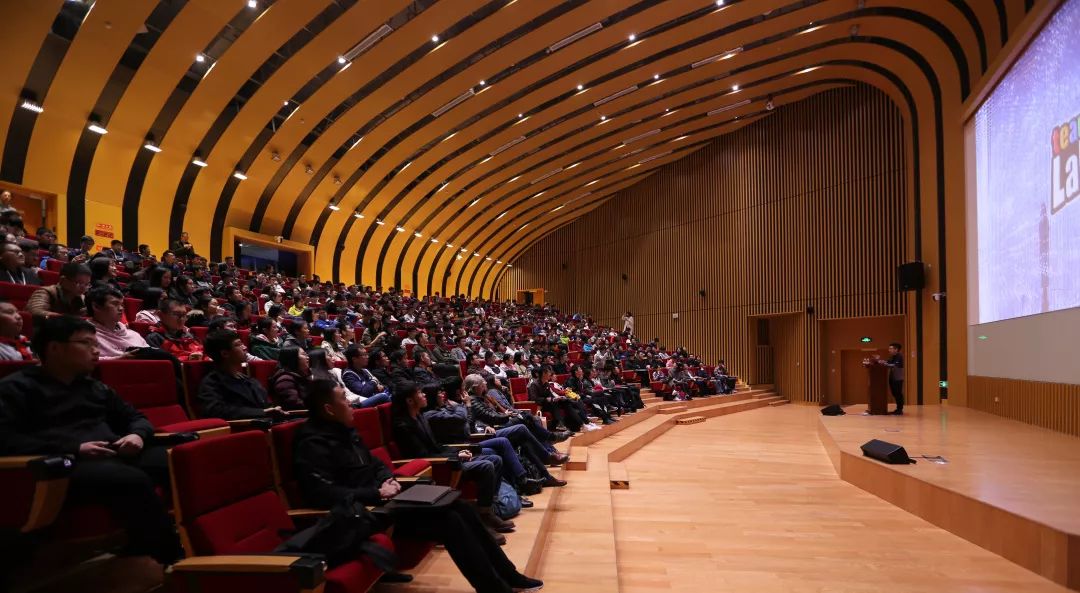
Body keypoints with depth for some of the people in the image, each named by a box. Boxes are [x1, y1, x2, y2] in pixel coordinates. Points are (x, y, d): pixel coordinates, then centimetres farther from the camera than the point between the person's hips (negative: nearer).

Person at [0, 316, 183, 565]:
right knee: (132, 480, -38)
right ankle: (173, 559, -30)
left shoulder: (95, 387, 27)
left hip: (118, 454, 6)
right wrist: (74, 448, -16)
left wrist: (138, 435, 4)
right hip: (66, 464, -6)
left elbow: (135, 417, 29)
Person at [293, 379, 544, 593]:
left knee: (459, 507, -1)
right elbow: (321, 494, -28)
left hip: (381, 496, 9)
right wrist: (377, 493, -23)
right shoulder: (313, 444, -16)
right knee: (449, 521, -19)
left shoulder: (343, 430, 13)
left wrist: (388, 479, -1)